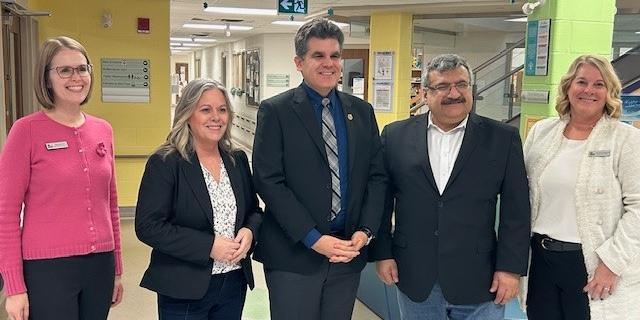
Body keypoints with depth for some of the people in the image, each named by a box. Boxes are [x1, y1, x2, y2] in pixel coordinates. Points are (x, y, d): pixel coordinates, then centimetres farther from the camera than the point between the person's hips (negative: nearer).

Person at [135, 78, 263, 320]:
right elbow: (148, 226, -15)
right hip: (184, 289, -5)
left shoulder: (238, 160, 6)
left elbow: (254, 211, 14)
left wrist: (249, 232, -9)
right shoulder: (164, 163, -10)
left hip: (234, 282, 5)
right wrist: (208, 246, -20)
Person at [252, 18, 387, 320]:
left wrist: (365, 230, -5)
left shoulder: (362, 111, 9)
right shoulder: (275, 111, -5)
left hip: (348, 252, 4)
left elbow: (377, 176, 9)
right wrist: (313, 239, -15)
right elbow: (268, 181, -11)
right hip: (293, 255, -4)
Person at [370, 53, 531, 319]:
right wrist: (382, 254, 2)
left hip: (478, 281, -1)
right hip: (414, 278, 1)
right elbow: (381, 200, 5)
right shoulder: (396, 136, 1)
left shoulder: (502, 138, -1)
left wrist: (510, 267, -4)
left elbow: (516, 209, -1)